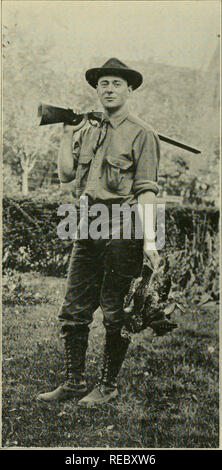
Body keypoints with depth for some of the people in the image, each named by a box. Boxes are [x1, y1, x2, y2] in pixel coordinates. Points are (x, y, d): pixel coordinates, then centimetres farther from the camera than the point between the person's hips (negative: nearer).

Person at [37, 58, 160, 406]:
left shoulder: (141, 134, -1)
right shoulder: (89, 133, 18)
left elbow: (147, 190, -8)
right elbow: (66, 173, 12)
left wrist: (148, 239, -16)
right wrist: (68, 131, 11)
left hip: (122, 227, -6)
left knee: (115, 313, 2)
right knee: (74, 309, 7)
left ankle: (108, 385, 17)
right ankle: (74, 382, 20)